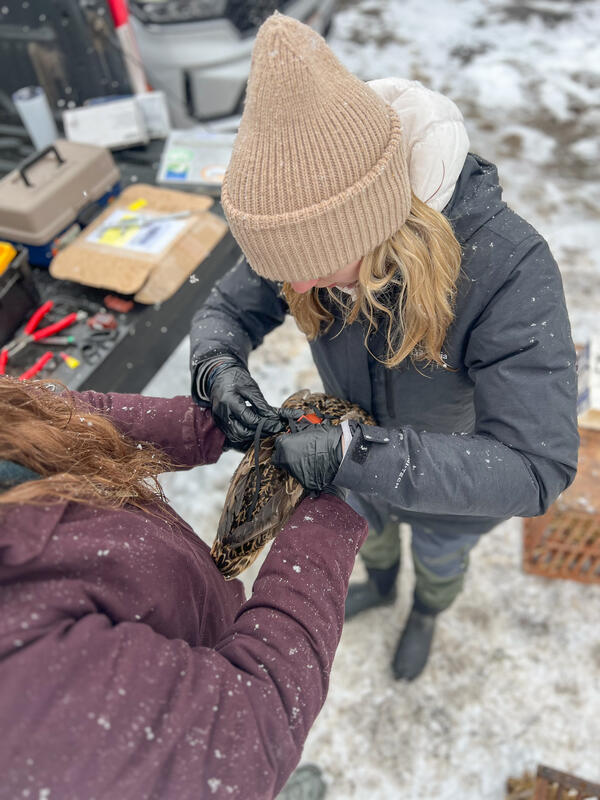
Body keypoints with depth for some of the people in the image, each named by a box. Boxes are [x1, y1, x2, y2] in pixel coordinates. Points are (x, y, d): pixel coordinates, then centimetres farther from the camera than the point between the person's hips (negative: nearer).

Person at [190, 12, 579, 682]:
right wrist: (218, 368, -37)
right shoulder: (314, 231, -28)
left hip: (462, 485, -3)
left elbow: (536, 470, -43)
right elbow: (226, 310, -13)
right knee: (370, 531, 35)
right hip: (366, 466, 4)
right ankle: (381, 586, 74)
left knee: (438, 563, 31)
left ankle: (425, 615, 70)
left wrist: (357, 455, -52)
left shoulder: (510, 269, -42)